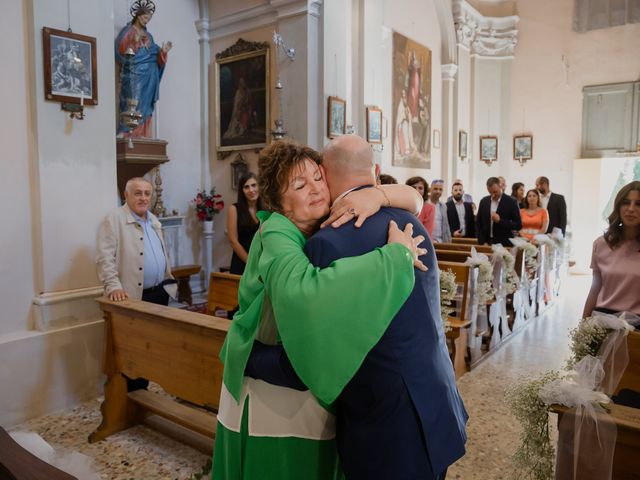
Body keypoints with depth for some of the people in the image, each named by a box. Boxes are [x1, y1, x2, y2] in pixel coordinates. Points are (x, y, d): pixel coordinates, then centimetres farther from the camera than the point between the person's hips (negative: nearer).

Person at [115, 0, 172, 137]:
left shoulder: (148, 35, 22)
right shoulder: (128, 30, 5)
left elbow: (154, 56, 18)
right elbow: (119, 49, -8)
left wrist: (163, 51, -1)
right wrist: (133, 40, -22)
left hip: (149, 75, 6)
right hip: (134, 73, -6)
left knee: (145, 105, 0)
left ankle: (142, 135, 0)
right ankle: (125, 133, -16)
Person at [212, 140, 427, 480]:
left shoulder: (336, 221, -4)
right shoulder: (276, 235, -23)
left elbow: (414, 201, -3)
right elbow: (304, 292, -44)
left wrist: (377, 195, -26)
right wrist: (395, 255, -36)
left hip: (318, 387, 6)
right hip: (270, 394, -6)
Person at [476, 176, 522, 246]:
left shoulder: (511, 202, -5)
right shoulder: (483, 201, 5)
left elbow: (518, 225, -6)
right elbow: (478, 223, 9)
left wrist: (500, 221, -18)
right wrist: (482, 242, -1)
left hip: (505, 245, -3)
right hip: (486, 244, 3)